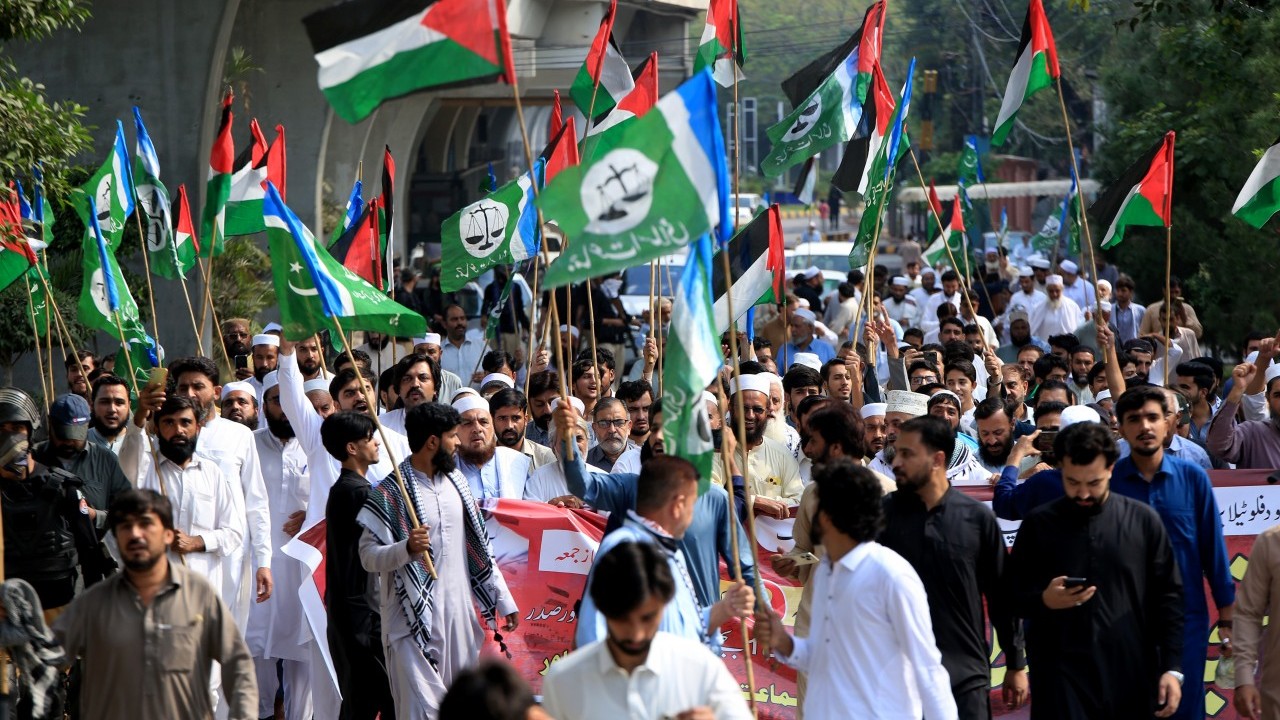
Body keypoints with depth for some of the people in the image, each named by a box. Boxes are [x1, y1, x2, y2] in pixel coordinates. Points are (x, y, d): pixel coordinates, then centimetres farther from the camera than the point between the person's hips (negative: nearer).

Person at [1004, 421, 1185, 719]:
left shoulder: (1143, 521, 6)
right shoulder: (1038, 524, 5)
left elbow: (1168, 597, 7)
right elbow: (1012, 596, 10)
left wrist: (1173, 668, 1)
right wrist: (1044, 600, -12)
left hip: (1133, 679, 1)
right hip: (1061, 680, -1)